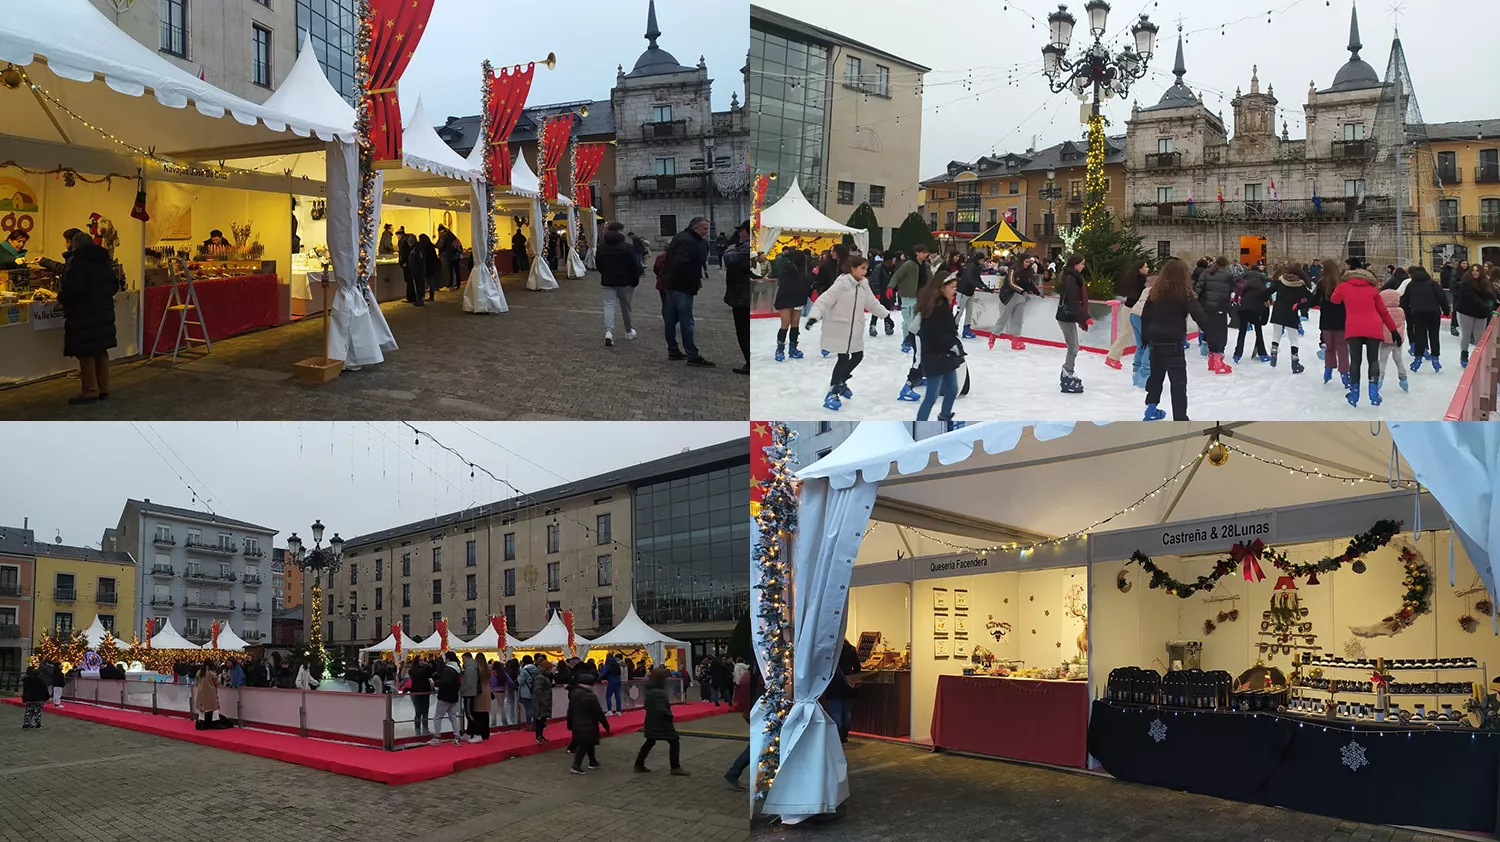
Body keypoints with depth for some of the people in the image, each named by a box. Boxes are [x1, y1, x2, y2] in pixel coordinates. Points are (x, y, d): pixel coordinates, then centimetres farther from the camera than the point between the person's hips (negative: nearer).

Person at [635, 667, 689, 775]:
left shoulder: (650, 689, 6)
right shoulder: (658, 692, -25)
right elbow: (661, 709, -30)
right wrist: (670, 716, -14)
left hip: (652, 722, 10)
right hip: (661, 723, -10)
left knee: (649, 742, 21)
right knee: (674, 742, 0)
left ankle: (639, 764, 26)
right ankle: (675, 767, 2)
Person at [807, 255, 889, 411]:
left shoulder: (863, 286, 5)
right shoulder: (842, 284, -18)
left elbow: (872, 303, 18)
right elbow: (825, 300, -23)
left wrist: (887, 314, 21)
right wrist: (815, 316, -35)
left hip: (854, 329, 8)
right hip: (839, 328, -8)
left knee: (858, 356, 14)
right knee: (844, 359, -8)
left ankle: (840, 382, 37)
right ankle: (832, 394, 3)